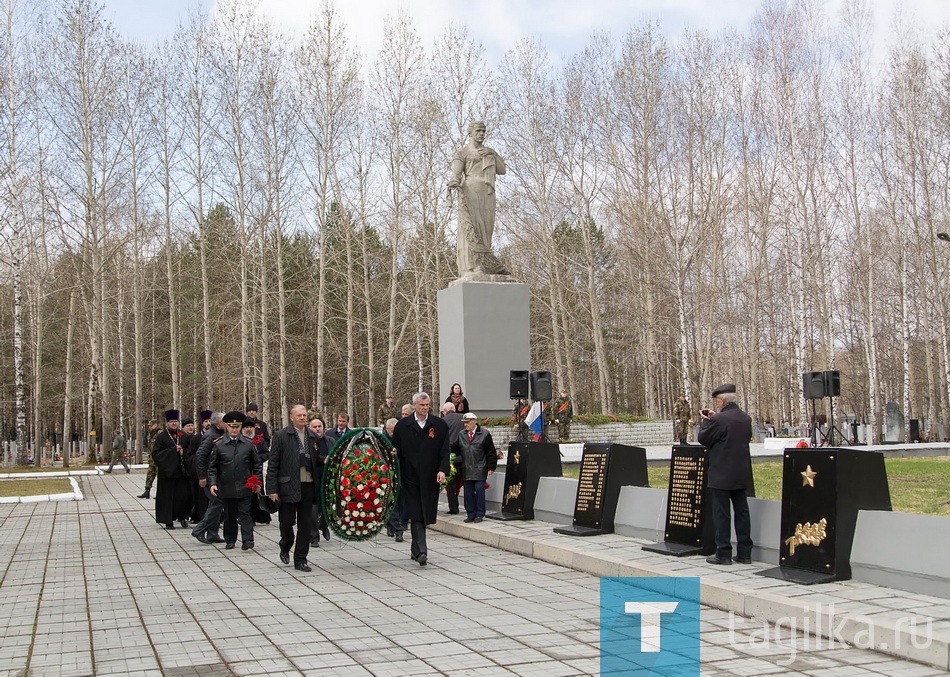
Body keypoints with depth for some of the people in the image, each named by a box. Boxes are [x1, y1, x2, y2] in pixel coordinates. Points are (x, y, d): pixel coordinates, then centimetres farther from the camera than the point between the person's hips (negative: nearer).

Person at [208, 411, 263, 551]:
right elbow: (212, 467, 4)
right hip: (227, 487, 1)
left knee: (244, 513, -4)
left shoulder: (248, 444, 3)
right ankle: (230, 540, 22)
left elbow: (256, 464, 9)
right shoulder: (219, 445, 1)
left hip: (244, 486, -1)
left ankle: (248, 540, -5)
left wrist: (257, 481, 0)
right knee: (229, 515, 10)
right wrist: (213, 483, -8)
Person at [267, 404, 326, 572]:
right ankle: (285, 548, 32)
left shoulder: (312, 436, 11)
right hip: (288, 486, -4)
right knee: (286, 521, 2)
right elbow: (273, 464, -5)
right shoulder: (281, 436, -3)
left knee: (305, 524, 6)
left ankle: (300, 560, 15)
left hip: (308, 486, 4)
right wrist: (272, 489, -10)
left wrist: (324, 459, -2)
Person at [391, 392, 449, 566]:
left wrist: (442, 470, -9)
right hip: (410, 477, -1)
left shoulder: (440, 425, 5)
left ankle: (416, 549, 24)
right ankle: (421, 551, -12)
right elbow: (395, 449, 9)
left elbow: (444, 451, 2)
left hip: (430, 478, 1)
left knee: (425, 514, 8)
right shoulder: (402, 425, 5)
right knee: (416, 514, -8)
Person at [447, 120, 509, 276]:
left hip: (487, 196, 6)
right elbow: (456, 174, -6)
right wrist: (454, 183, -29)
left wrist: (491, 154, 0)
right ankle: (471, 269, -21)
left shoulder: (489, 152, 25)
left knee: (483, 231, -2)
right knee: (470, 229, -14)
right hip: (470, 194, -5)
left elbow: (502, 170, 14)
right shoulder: (462, 152, 8)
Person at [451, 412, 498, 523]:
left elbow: (491, 452, -1)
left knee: (479, 491, -3)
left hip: (480, 470, -4)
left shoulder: (484, 434, -1)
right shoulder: (461, 435, 10)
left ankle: (479, 514, 7)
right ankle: (470, 514, 14)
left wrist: (491, 468, -4)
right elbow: (454, 449, 9)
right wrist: (456, 465, -2)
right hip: (467, 470, 4)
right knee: (468, 492, 6)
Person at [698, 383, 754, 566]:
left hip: (721, 475, -7)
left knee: (721, 514, 0)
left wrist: (705, 421, 8)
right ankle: (744, 553, 15)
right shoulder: (746, 418, 5)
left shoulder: (718, 420, -18)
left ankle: (723, 553, 3)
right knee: (742, 512, 11)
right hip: (741, 475, 7)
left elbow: (703, 438, -9)